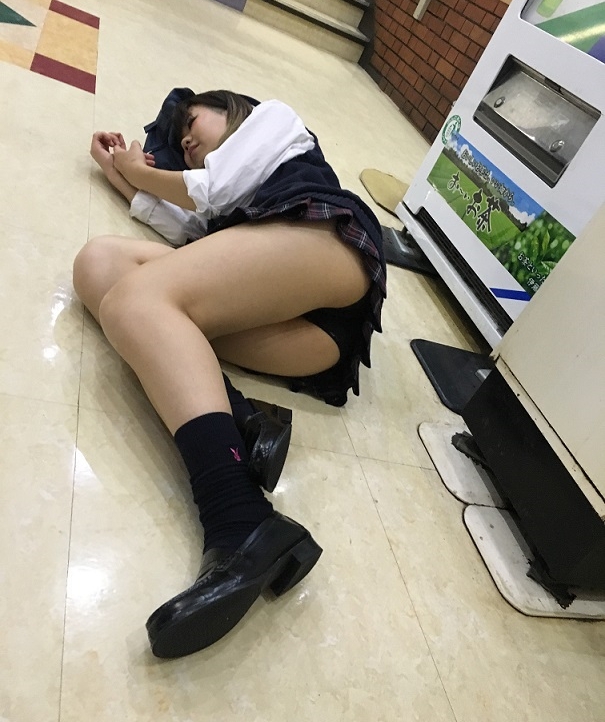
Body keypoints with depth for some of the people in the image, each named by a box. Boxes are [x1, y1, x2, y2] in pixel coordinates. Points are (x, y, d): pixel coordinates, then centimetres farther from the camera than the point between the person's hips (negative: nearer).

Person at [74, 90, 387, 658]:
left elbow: (213, 191, 11)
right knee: (99, 261, -6)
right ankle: (234, 425, -34)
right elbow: (183, 225, 26)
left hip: (326, 238, -6)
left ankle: (243, 527, -42)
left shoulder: (273, 117, 30)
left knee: (136, 296, -23)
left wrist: (142, 171, 28)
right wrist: (121, 174, 37)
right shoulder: (226, 185, 47)